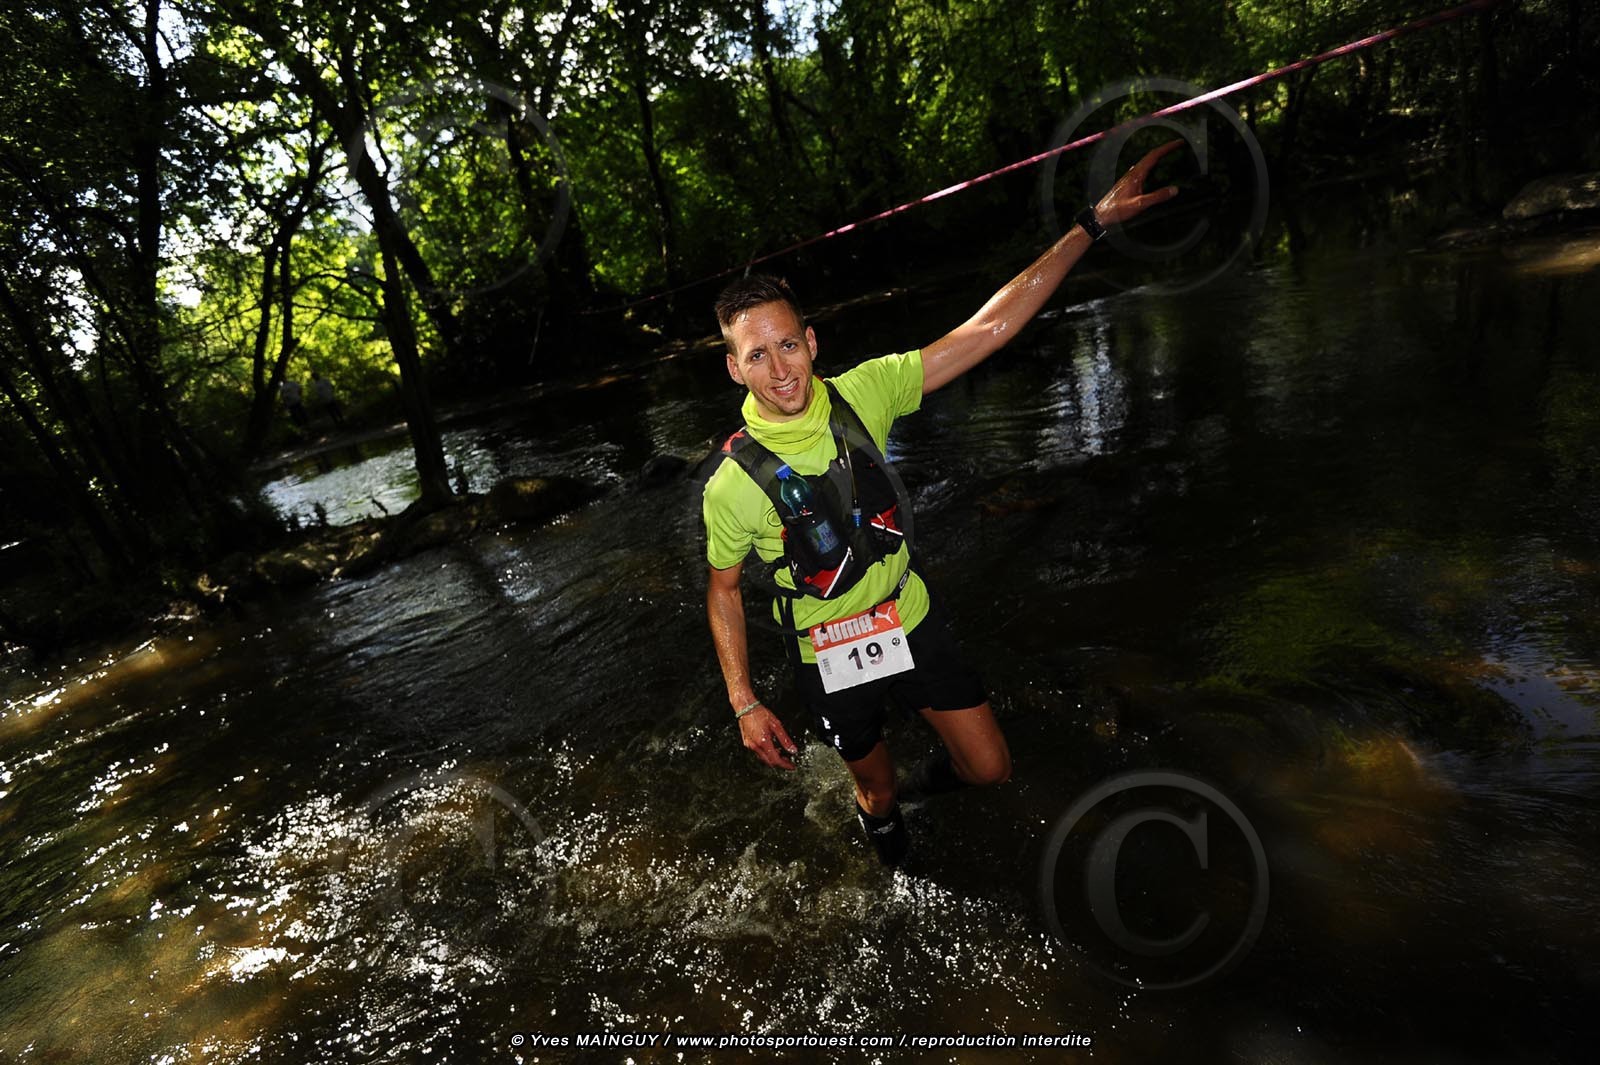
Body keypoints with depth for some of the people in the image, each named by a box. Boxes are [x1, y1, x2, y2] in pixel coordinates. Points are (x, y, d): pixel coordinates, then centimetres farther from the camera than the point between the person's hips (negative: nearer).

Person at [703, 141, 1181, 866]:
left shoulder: (861, 394, -15)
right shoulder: (734, 484, -22)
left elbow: (987, 329, -15)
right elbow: (723, 588, -7)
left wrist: (1094, 221, -17)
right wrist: (744, 704, -8)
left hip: (912, 624, 3)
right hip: (829, 661, -2)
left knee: (990, 768, 12)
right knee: (879, 793, 18)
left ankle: (932, 776, 47)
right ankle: (878, 811, 57)